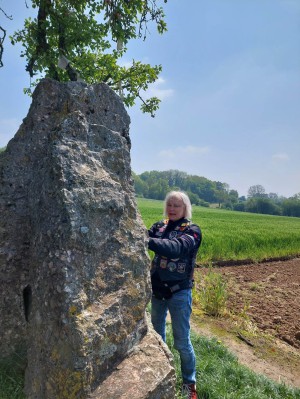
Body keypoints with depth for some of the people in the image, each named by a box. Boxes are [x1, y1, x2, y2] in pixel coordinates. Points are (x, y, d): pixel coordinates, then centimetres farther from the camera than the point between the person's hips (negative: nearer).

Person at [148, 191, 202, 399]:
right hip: (157, 289, 5)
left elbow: (175, 248, -34)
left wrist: (147, 241, -47)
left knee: (182, 341, 7)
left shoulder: (192, 230, -15)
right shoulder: (160, 226, 0)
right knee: (157, 332, 22)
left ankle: (189, 382, 32)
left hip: (179, 292, -5)